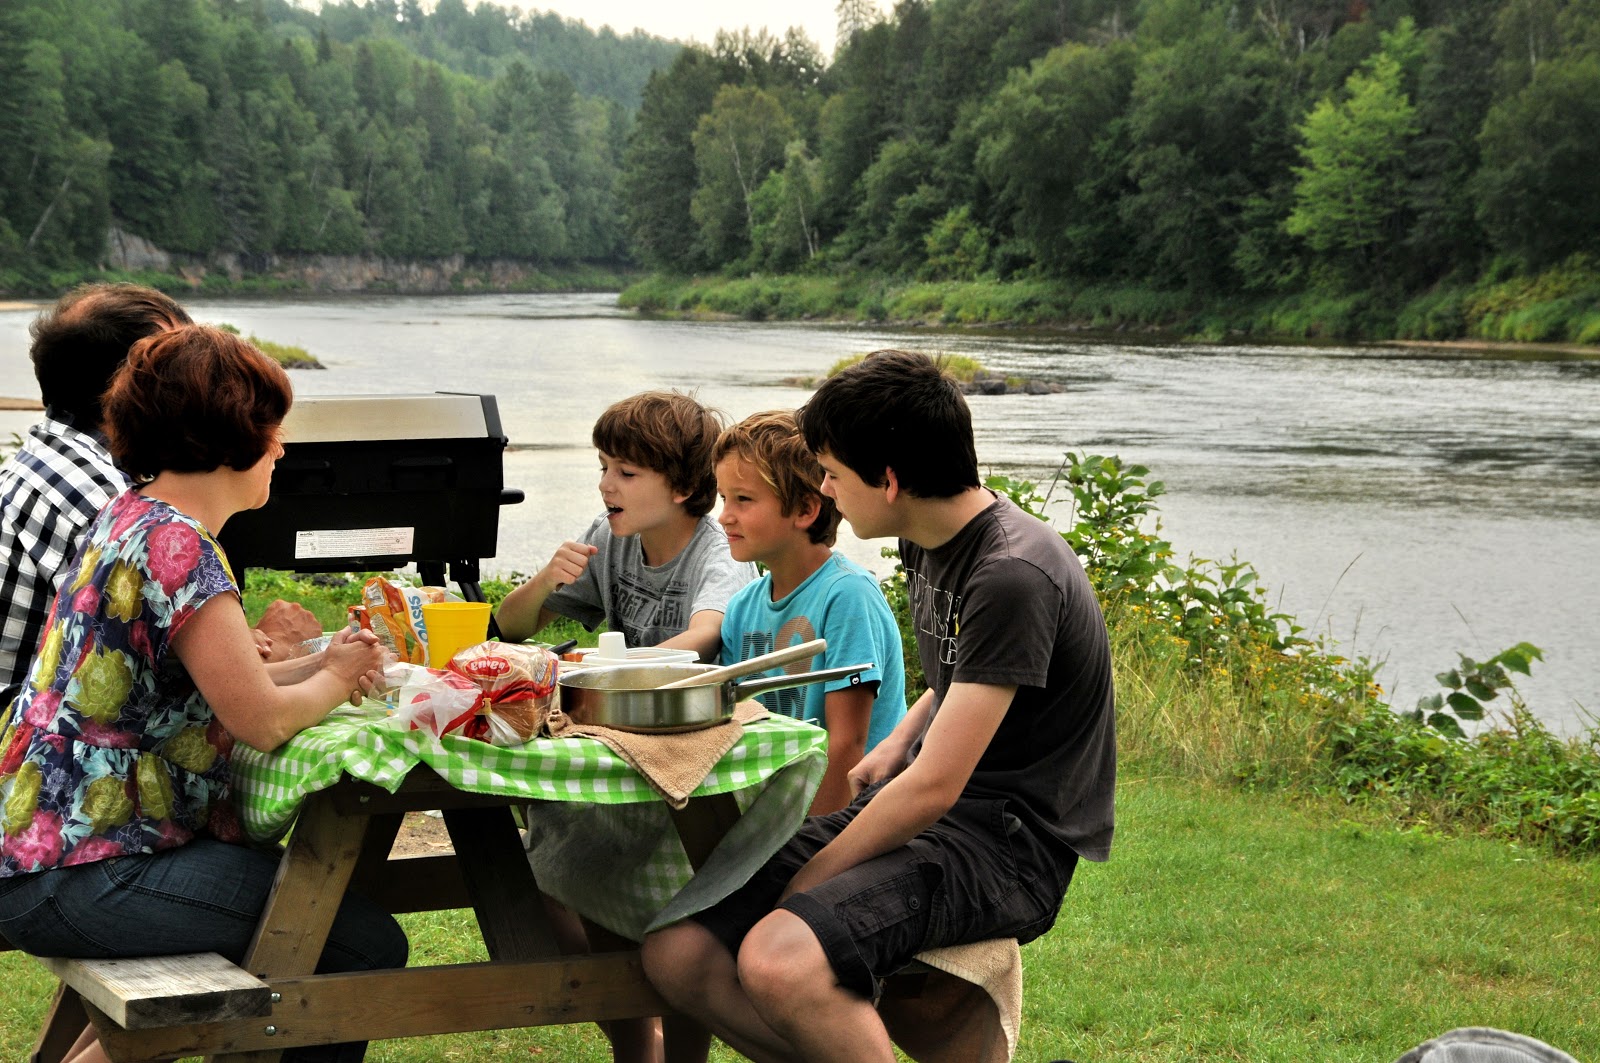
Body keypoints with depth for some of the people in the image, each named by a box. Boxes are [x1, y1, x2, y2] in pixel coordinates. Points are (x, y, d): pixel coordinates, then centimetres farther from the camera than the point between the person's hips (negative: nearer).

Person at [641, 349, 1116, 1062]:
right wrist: (891, 750, 10)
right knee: (677, 955, -7)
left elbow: (934, 788, -21)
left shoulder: (1012, 577, -21)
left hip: (1004, 843, -9)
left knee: (778, 959, -33)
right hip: (917, 813, 9)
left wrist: (806, 884, -11)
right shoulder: (929, 544, 9)